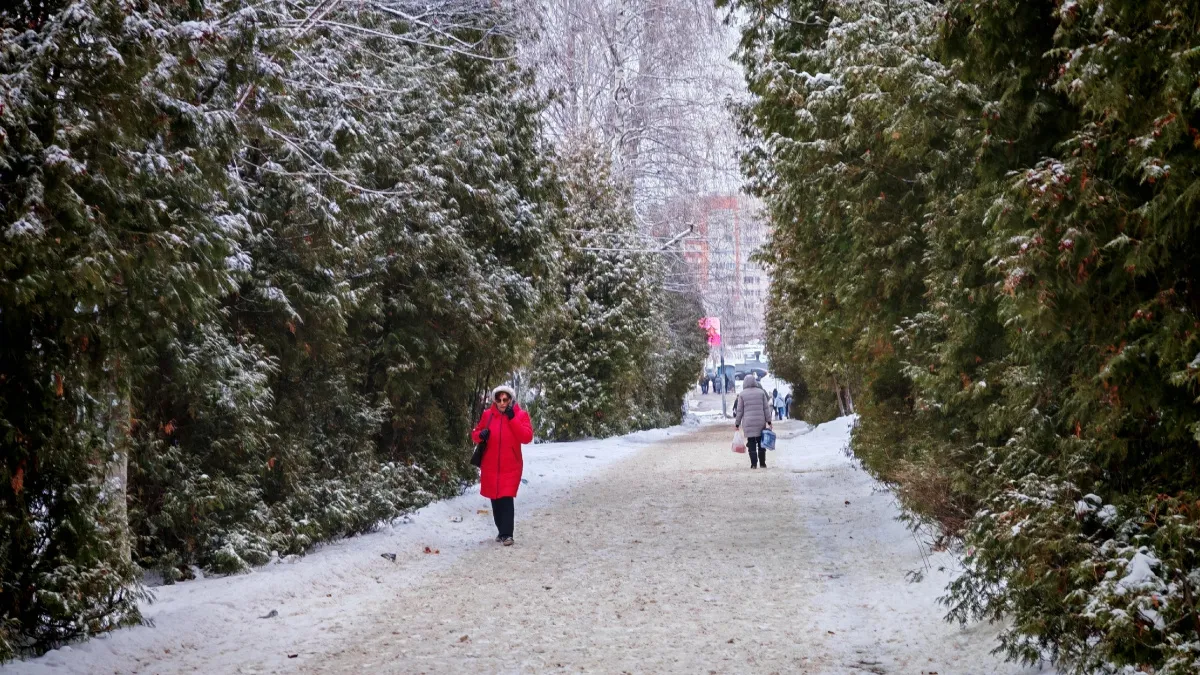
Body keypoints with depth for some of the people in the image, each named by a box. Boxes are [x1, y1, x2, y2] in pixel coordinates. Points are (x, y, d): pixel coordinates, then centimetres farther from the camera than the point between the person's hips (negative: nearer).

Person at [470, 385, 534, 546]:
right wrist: (481, 435, -12)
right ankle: (501, 531, 22)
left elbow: (527, 437, -13)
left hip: (510, 467, -3)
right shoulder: (488, 415, 4)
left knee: (506, 499, -12)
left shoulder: (520, 415, -2)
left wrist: (512, 419, -19)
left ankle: (506, 534, -10)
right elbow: (475, 434, 12)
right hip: (490, 466, 3)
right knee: (495, 499, 9)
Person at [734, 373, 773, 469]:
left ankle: (754, 464, -3)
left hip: (748, 423, -2)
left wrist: (737, 423, 7)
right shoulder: (761, 392, 2)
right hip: (760, 422, 2)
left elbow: (739, 411, 0)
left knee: (751, 444, 2)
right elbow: (766, 408, 3)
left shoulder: (742, 394, -2)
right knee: (761, 443, 10)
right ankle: (762, 463, 13)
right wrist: (769, 421, 6)